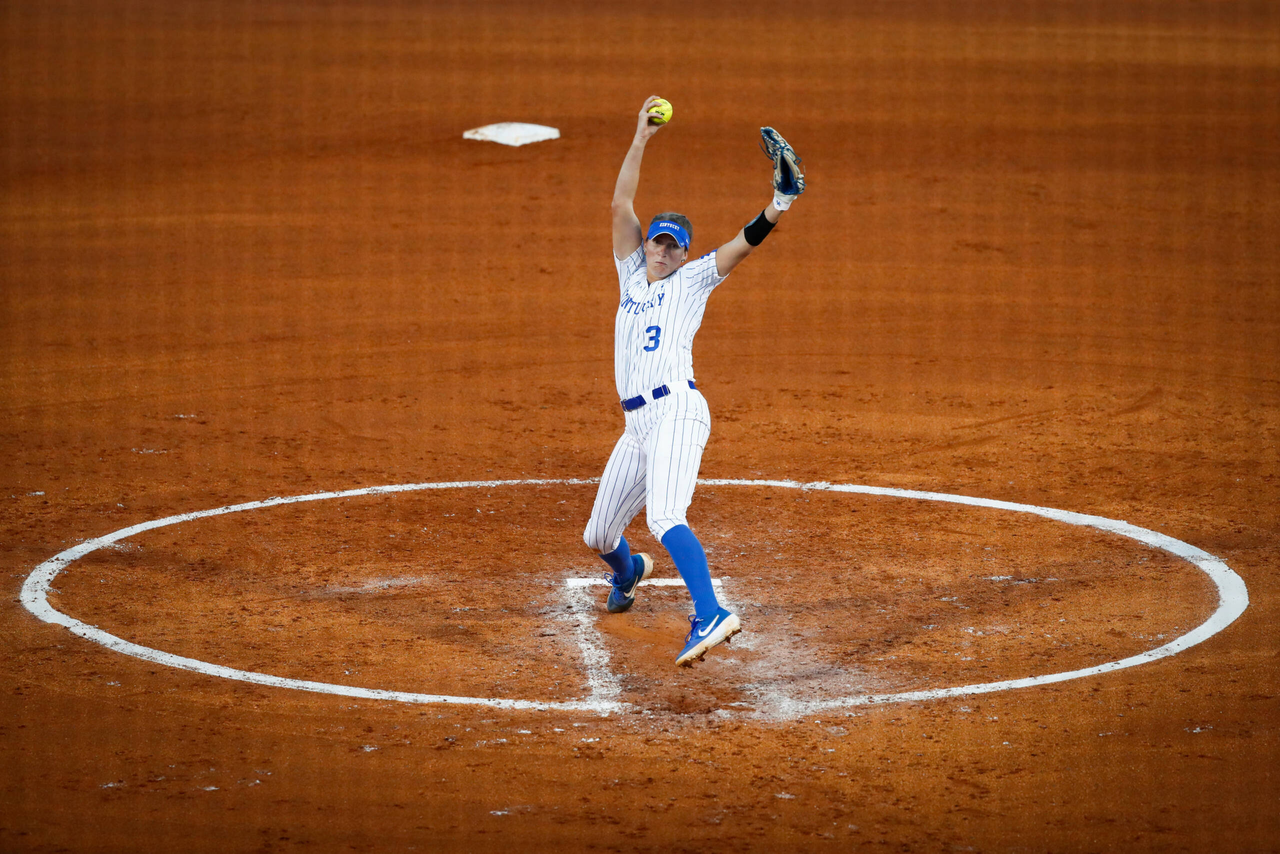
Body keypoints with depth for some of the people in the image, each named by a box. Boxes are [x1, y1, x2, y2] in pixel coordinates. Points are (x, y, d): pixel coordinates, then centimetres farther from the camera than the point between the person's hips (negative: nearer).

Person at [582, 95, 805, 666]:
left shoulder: (691, 282, 9)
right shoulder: (633, 276, 21)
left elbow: (739, 248, -6)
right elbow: (621, 205, 15)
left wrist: (776, 210, -23)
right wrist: (640, 140, 11)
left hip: (677, 412, -6)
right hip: (637, 425, 6)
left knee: (664, 518, -29)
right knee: (598, 536, 16)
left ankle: (709, 615, -42)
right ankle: (628, 572, 51)